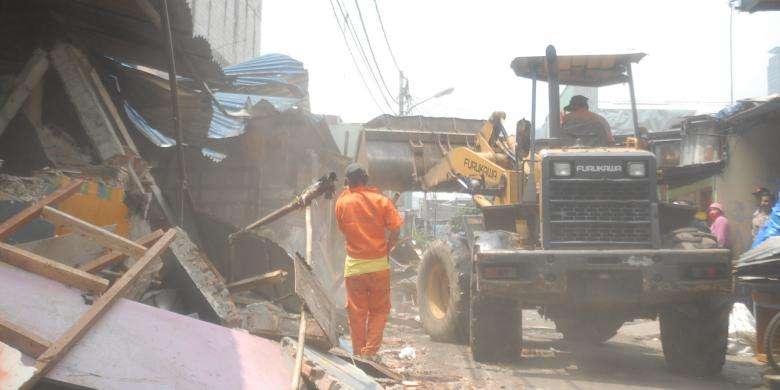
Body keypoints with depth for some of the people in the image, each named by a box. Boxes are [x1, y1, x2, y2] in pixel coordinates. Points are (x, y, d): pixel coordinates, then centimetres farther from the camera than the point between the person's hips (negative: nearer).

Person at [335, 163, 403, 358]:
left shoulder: (342, 202, -3)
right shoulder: (381, 200, -6)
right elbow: (395, 229, -9)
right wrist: (386, 249, 4)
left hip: (354, 265, 1)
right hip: (379, 265, -1)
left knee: (356, 313, 10)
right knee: (379, 311, 11)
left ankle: (359, 355, 16)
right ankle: (370, 352, 3)